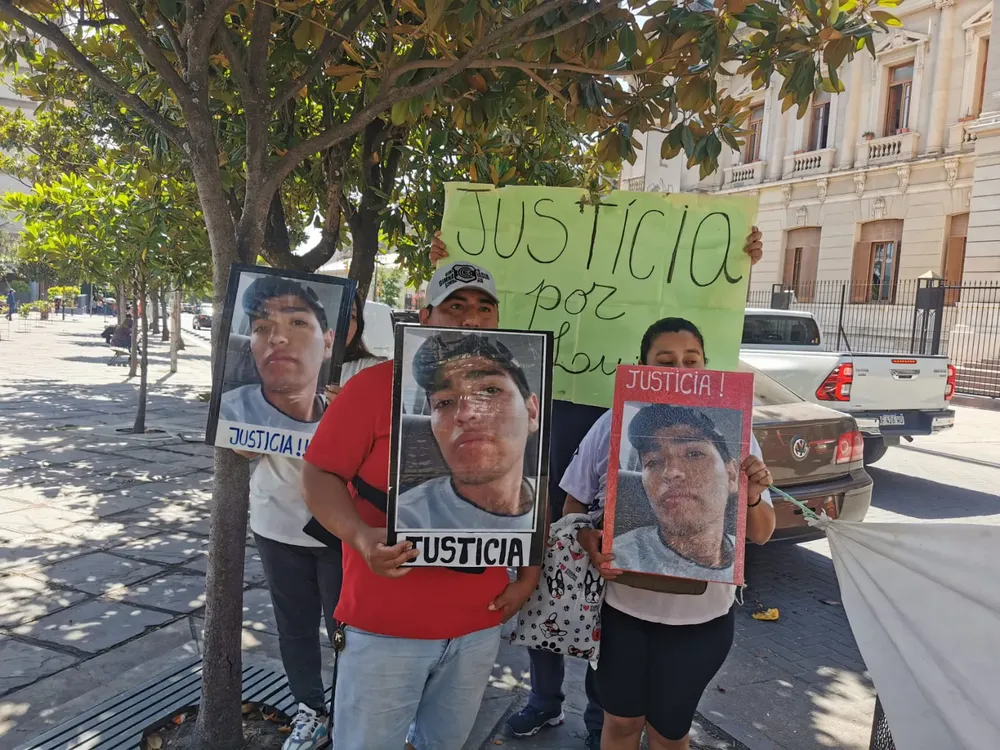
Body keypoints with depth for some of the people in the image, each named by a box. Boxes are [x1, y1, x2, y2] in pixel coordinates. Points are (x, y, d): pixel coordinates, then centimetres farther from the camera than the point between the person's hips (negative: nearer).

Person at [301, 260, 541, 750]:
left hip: (480, 623, 5)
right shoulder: (374, 385, -11)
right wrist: (361, 537, -27)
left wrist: (529, 576, 6)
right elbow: (320, 475, -11)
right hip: (385, 622, -4)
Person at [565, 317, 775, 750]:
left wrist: (753, 498, -22)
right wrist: (593, 548, -20)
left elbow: (761, 535, -1)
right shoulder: (613, 426, -9)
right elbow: (574, 508, -1)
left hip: (701, 616, 0)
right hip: (623, 605, 0)